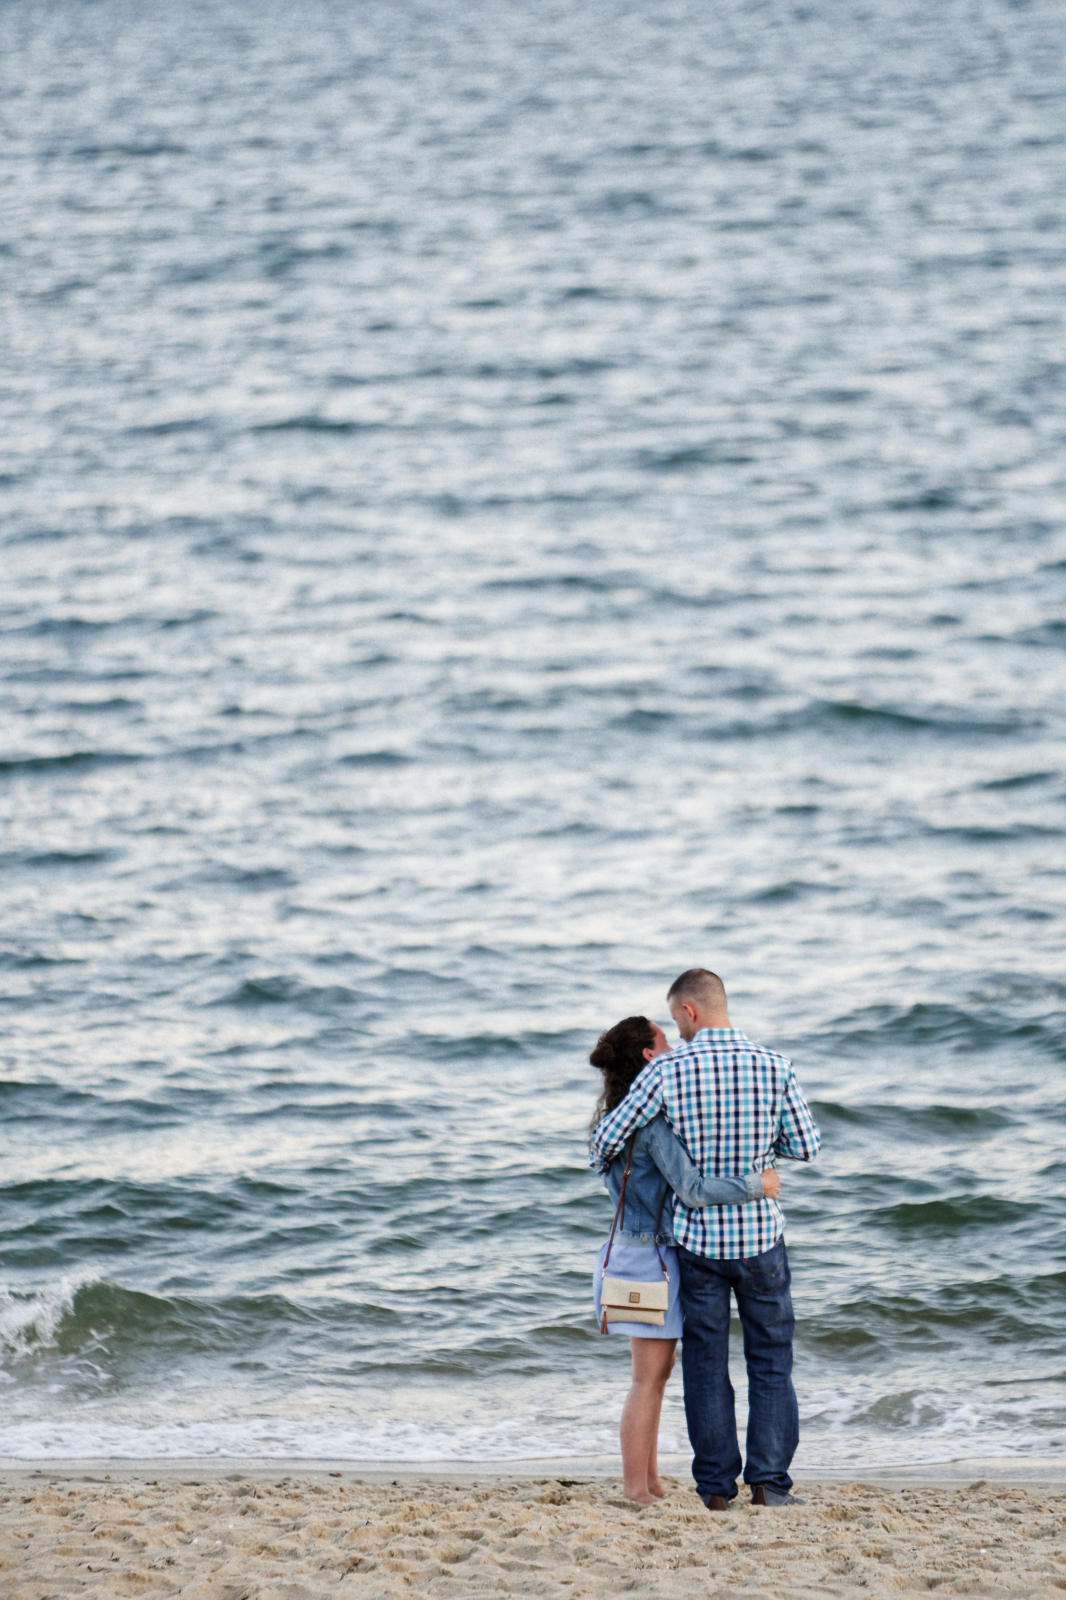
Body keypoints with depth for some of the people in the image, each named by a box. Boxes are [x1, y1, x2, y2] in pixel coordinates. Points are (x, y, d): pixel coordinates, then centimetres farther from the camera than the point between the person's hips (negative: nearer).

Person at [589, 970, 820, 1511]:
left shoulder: (667, 1071, -9)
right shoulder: (773, 1067, -6)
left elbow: (608, 1136, -2)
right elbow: (806, 1146, 1)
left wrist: (602, 1165, 21)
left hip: (697, 1236, 0)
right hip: (760, 1234, 0)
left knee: (706, 1364, 9)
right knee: (770, 1360, 10)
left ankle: (715, 1485, 9)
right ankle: (768, 1480, 4)